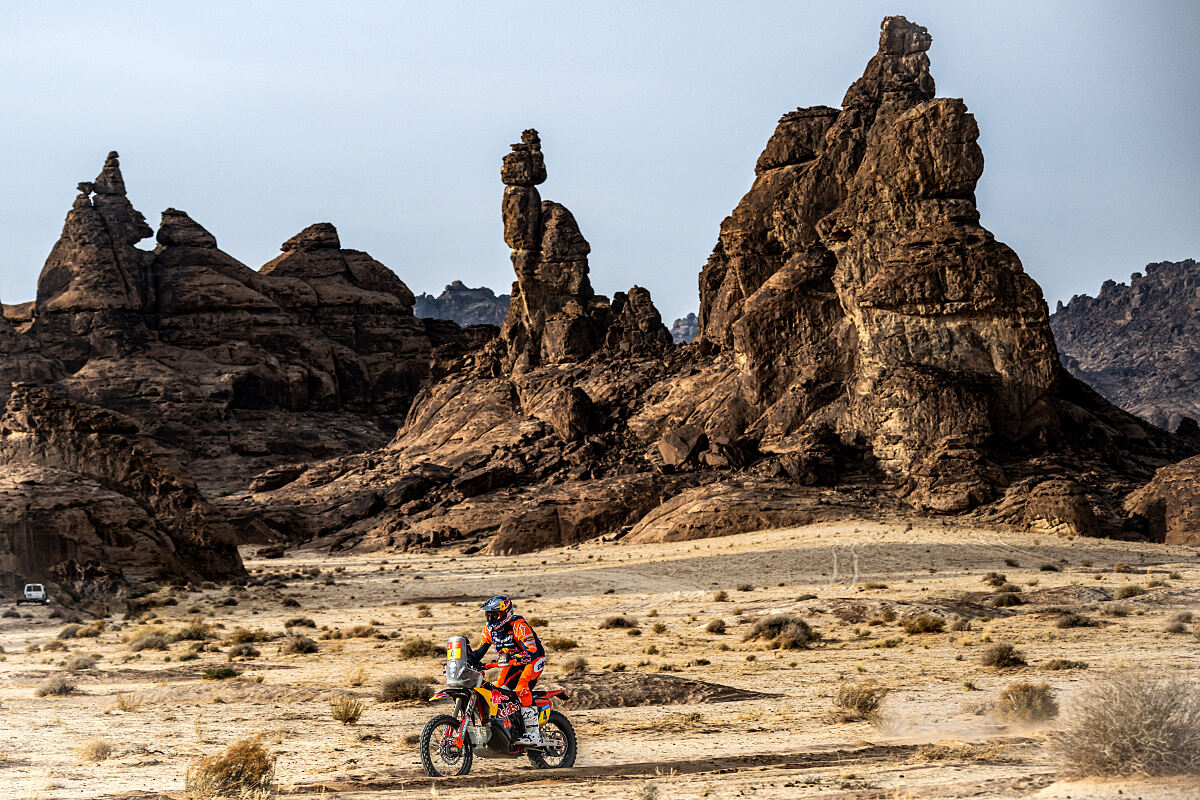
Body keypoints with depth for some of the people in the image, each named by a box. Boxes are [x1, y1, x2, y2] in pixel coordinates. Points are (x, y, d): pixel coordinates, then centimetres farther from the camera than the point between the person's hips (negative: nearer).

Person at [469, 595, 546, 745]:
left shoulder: (519, 625, -27)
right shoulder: (490, 627, -3)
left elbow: (532, 652, -35)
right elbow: (481, 648, 8)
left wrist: (512, 657, -51)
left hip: (533, 659, -8)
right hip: (512, 664, 8)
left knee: (522, 689, -28)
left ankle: (533, 734, -32)